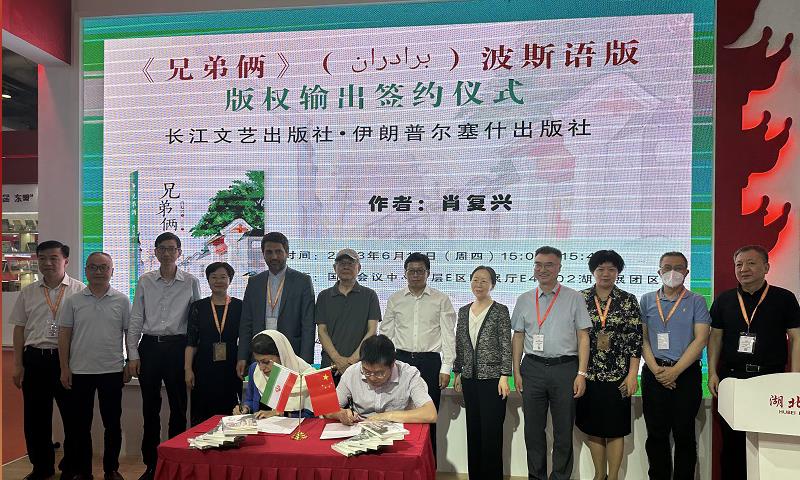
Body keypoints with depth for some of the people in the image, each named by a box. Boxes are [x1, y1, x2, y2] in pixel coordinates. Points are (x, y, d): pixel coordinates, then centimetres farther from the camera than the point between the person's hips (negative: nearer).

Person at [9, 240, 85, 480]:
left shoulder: (79, 290, -2)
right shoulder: (28, 292, 9)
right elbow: (19, 329, 11)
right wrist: (18, 365, 6)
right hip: (34, 359, 3)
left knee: (72, 415, 6)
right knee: (35, 416, 11)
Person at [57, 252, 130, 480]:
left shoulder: (122, 300, 1)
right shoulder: (73, 301, 3)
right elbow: (64, 335, 4)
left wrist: (129, 365, 0)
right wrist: (64, 369, -1)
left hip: (112, 371, -1)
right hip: (79, 372, 1)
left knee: (113, 424, 7)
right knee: (80, 424, 10)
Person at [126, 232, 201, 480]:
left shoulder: (191, 282, 1)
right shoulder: (145, 281, 6)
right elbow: (135, 320, 7)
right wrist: (133, 355, 2)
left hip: (177, 347, -2)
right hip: (149, 346, 2)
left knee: (178, 407, 4)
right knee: (150, 408, 10)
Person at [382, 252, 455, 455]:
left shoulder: (441, 300, 3)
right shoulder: (395, 299, 9)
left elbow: (448, 335, 1)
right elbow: (386, 334, 10)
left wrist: (446, 368, -5)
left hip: (430, 362, -1)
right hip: (401, 360, 2)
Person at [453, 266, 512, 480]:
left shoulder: (500, 311, -5)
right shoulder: (464, 311, 10)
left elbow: (506, 346, -7)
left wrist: (504, 376, -12)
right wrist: (457, 373, 12)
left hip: (492, 377, -5)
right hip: (469, 378, 5)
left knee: (492, 430, -1)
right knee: (473, 429, 11)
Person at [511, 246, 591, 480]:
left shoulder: (574, 298, 2)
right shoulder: (524, 300, 10)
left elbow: (583, 337, -1)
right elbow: (518, 337, 11)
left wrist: (581, 373, -7)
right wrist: (516, 371, 6)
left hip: (565, 367, -2)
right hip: (533, 367, 2)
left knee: (563, 431, 6)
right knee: (533, 429, 9)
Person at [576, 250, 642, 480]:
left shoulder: (628, 300, 0)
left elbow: (635, 339, -1)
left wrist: (632, 374, -6)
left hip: (618, 374, -1)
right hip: (588, 373, 1)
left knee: (616, 429, 6)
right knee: (593, 428, 10)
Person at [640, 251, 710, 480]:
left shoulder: (696, 302, 2)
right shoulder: (647, 300, 8)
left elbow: (701, 339, -6)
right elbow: (641, 338, 5)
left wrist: (674, 371, -12)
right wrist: (656, 369, -8)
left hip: (687, 373, -2)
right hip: (654, 373, 2)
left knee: (684, 434, 6)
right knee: (656, 433, 7)